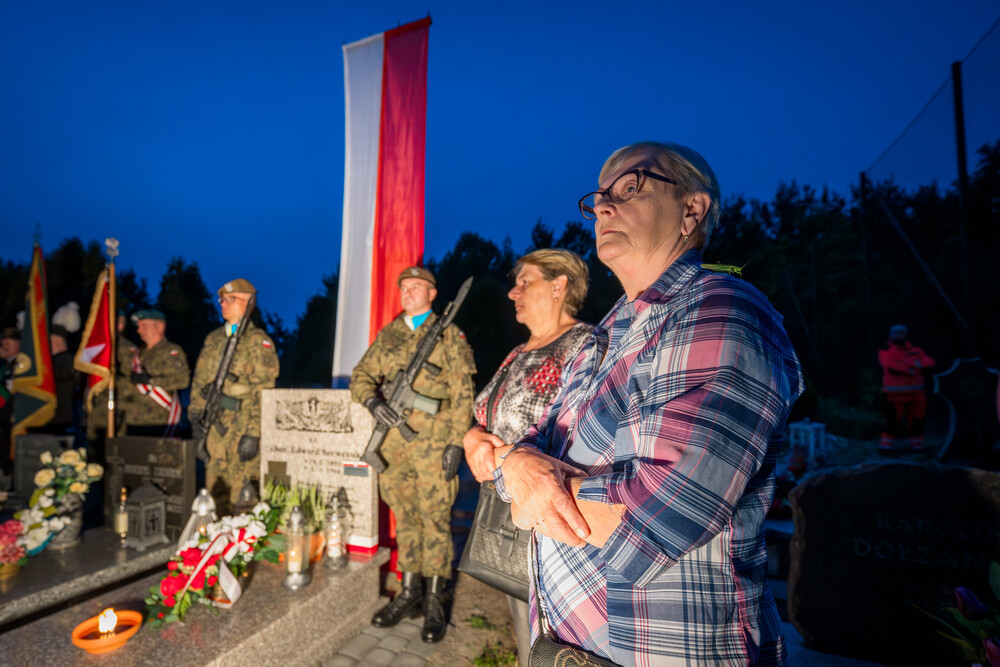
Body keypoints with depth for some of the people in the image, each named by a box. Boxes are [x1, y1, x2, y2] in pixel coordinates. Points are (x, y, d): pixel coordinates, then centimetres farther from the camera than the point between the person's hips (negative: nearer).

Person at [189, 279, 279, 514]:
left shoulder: (258, 341, -6)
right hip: (215, 425, 6)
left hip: (243, 426, -6)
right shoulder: (213, 339, 15)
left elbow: (262, 391, -12)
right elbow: (200, 379, 19)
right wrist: (196, 413, 6)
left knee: (240, 493, -3)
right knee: (214, 489, 13)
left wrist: (252, 434, -17)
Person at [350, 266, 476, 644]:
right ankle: (409, 592, 28)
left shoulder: (449, 335, 0)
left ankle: (434, 601, 18)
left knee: (435, 518, 2)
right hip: (393, 441, 4)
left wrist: (456, 442, -11)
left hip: (433, 442, -4)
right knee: (404, 517, 13)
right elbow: (361, 375, 10)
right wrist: (372, 400, -12)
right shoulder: (387, 336, 13)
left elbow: (462, 393, -4)